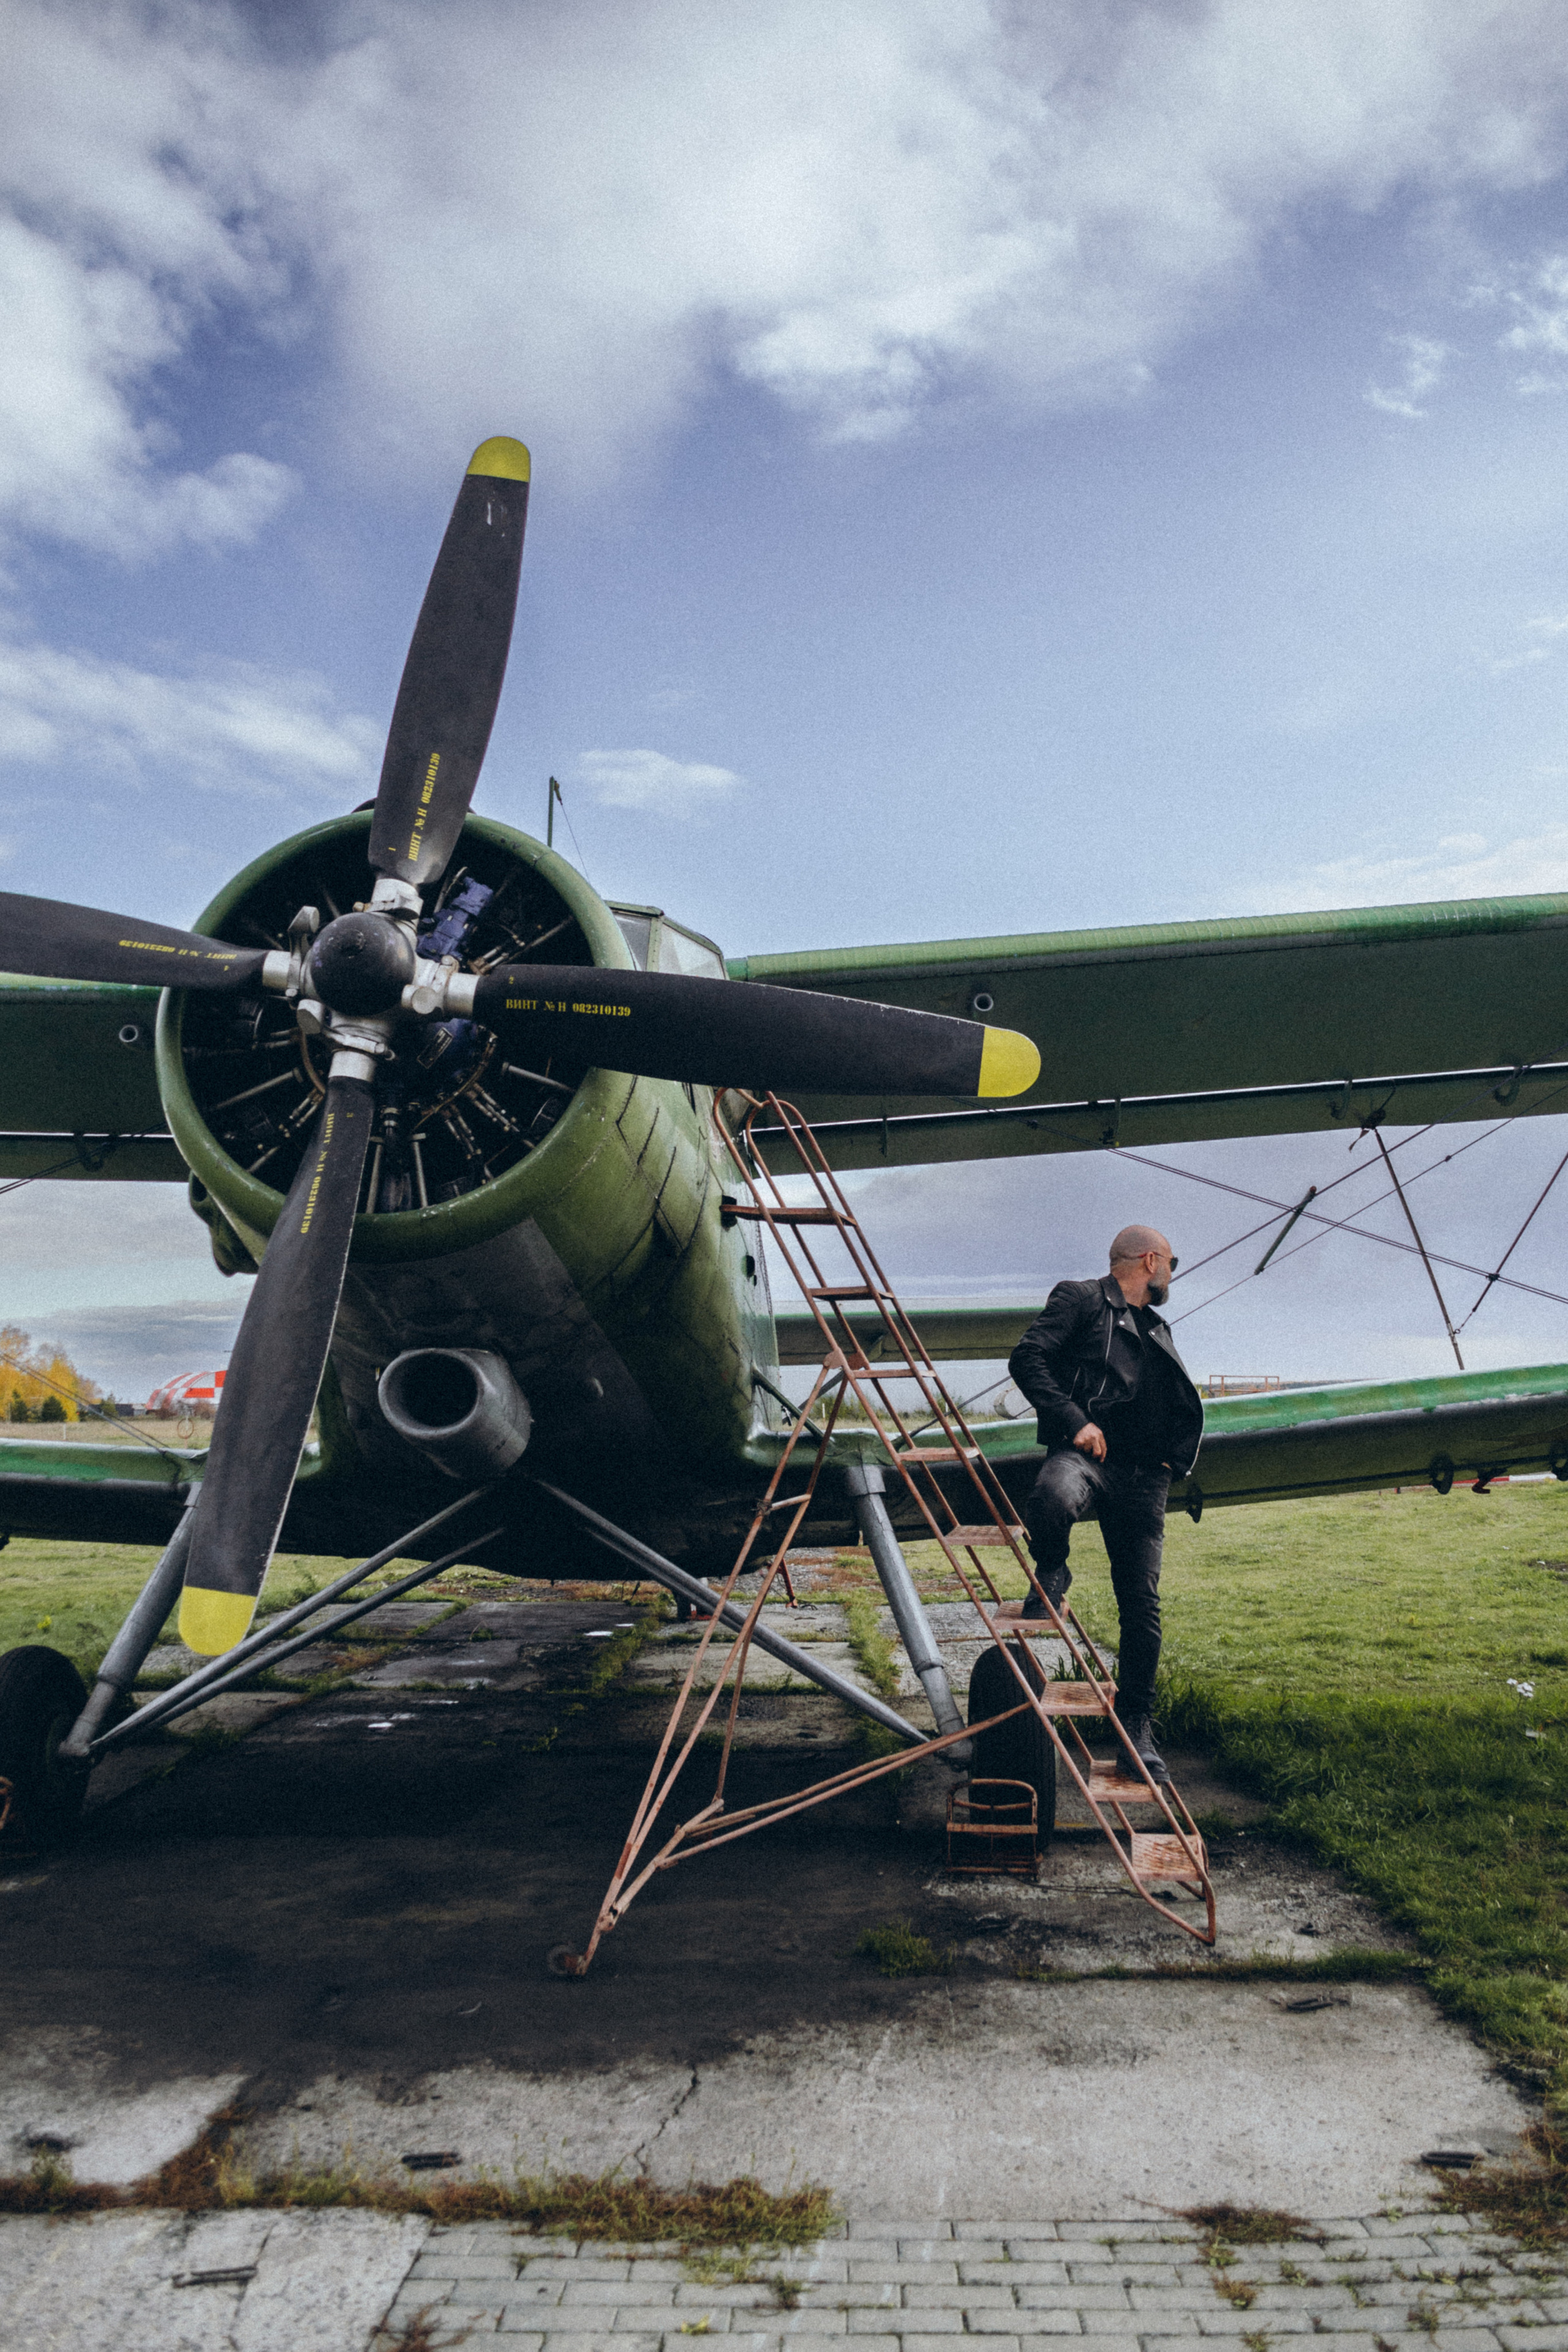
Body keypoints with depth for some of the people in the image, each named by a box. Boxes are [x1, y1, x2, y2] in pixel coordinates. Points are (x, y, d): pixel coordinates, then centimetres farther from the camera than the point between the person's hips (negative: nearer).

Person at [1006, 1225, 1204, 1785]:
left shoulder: (1158, 1330, 28)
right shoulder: (1081, 1300, 5)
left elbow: (1186, 1408, 38)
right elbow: (1027, 1359, -9)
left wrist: (1175, 1459, 19)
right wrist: (1073, 1419, -17)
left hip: (1143, 1479, 6)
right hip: (1086, 1454, -6)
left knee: (1142, 1606, 1)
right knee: (1052, 1499, -40)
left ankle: (1135, 1720, 16)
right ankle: (1051, 1576, -6)